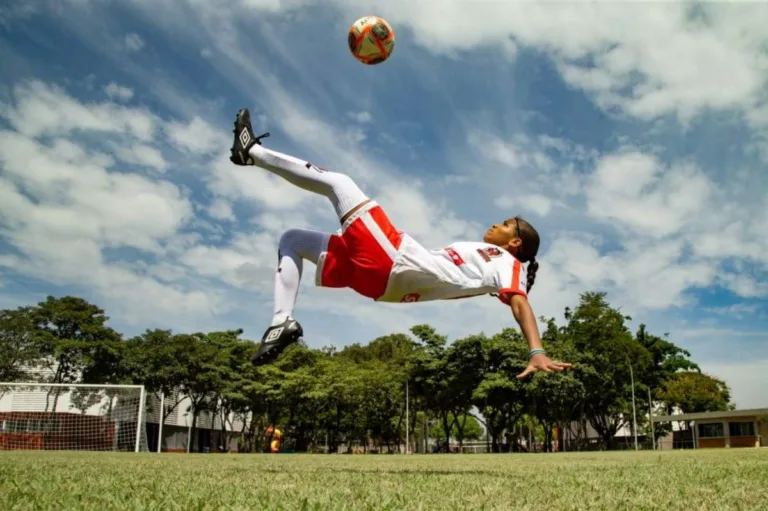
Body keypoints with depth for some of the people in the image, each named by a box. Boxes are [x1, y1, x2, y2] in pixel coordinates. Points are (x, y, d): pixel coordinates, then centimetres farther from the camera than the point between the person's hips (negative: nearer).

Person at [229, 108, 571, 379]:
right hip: (381, 267, 9)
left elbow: (519, 302, -15)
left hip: (396, 261, -9)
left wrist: (537, 352, -30)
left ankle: (252, 152, 3)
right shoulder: (479, 254, 28)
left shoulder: (506, 263, 3)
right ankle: (282, 322, -3)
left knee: (337, 181, -7)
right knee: (291, 240, 16)